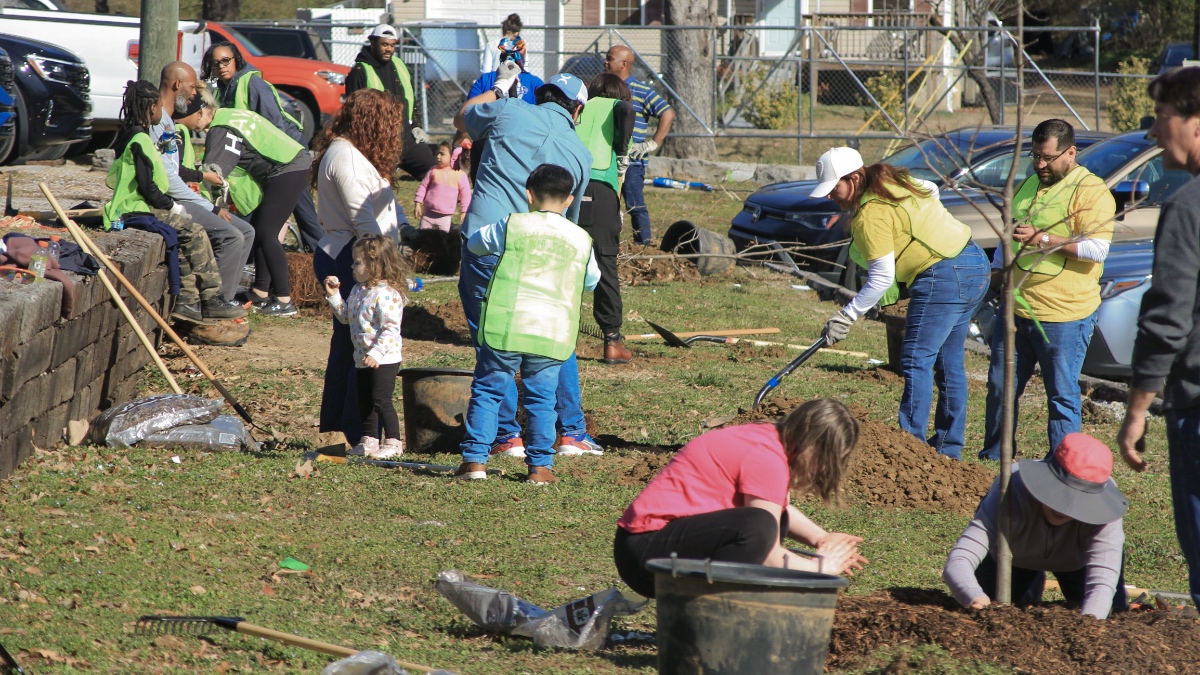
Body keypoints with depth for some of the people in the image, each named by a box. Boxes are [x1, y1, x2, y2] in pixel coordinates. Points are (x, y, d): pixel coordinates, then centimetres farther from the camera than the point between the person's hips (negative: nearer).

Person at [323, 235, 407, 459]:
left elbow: (391, 328, -25)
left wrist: (376, 353, -32)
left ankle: (393, 442, -1)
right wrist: (333, 296, 7)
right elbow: (345, 316, 20)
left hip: (384, 360, -10)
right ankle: (369, 440, 25)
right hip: (362, 359, 10)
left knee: (381, 400, -8)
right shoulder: (358, 291, 9)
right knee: (364, 401, 15)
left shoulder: (387, 294, -21)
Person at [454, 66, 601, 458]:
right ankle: (572, 433, 18)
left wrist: (499, 87, 37)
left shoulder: (508, 112, 3)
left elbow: (462, 119, 24)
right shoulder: (580, 155, 10)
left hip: (485, 241, -2)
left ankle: (508, 436, 7)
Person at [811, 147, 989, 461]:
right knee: (949, 362, 12)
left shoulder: (871, 215, -16)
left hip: (944, 278, -10)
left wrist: (846, 317, -13)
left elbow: (882, 278, -18)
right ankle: (948, 448, 15)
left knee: (916, 361, -9)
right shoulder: (893, 182, 12)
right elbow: (931, 190, 32)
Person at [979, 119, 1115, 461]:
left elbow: (1097, 248, -21)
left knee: (1062, 395, -1)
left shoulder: (1090, 191, -10)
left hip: (1063, 316, -8)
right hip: (1016, 306, 8)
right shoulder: (1027, 185, 16)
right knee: (1000, 388, 13)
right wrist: (997, 269, 18)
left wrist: (1043, 239, -25)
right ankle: (992, 459, 25)